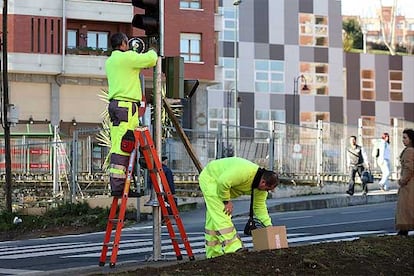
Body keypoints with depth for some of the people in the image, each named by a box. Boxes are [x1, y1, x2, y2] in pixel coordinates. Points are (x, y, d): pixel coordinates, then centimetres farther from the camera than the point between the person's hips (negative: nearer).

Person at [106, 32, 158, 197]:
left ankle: (117, 186, 8)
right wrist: (152, 52, 16)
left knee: (117, 146, 8)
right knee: (123, 147, -12)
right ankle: (118, 187, -16)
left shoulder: (109, 61, 20)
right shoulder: (126, 57, -6)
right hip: (126, 106, -9)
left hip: (114, 104, 9)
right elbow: (151, 60, -7)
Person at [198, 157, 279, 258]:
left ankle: (213, 253, 13)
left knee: (213, 219, 10)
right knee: (220, 215, -17)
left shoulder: (261, 186, -8)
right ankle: (233, 249, -25)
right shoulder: (244, 171, -37)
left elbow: (260, 206, 0)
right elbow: (223, 182, -37)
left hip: (222, 185, 9)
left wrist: (268, 225, -8)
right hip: (210, 178, -9)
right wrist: (226, 201, -24)